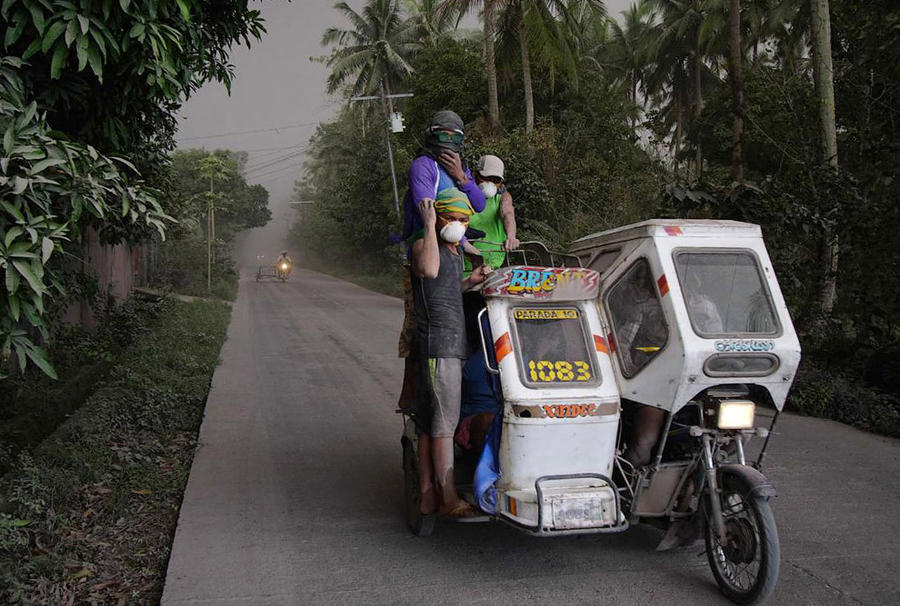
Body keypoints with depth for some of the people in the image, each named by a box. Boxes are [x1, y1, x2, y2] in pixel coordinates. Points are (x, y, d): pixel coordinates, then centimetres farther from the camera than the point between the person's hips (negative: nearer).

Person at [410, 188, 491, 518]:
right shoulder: (422, 246, -6)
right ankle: (449, 500, -8)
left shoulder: (457, 252, 21)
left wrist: (471, 281, 16)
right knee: (444, 422, -10)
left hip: (454, 343, 9)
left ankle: (427, 496, 14)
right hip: (438, 344, -9)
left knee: (430, 423, 10)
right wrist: (429, 224, -21)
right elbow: (429, 270, -30)